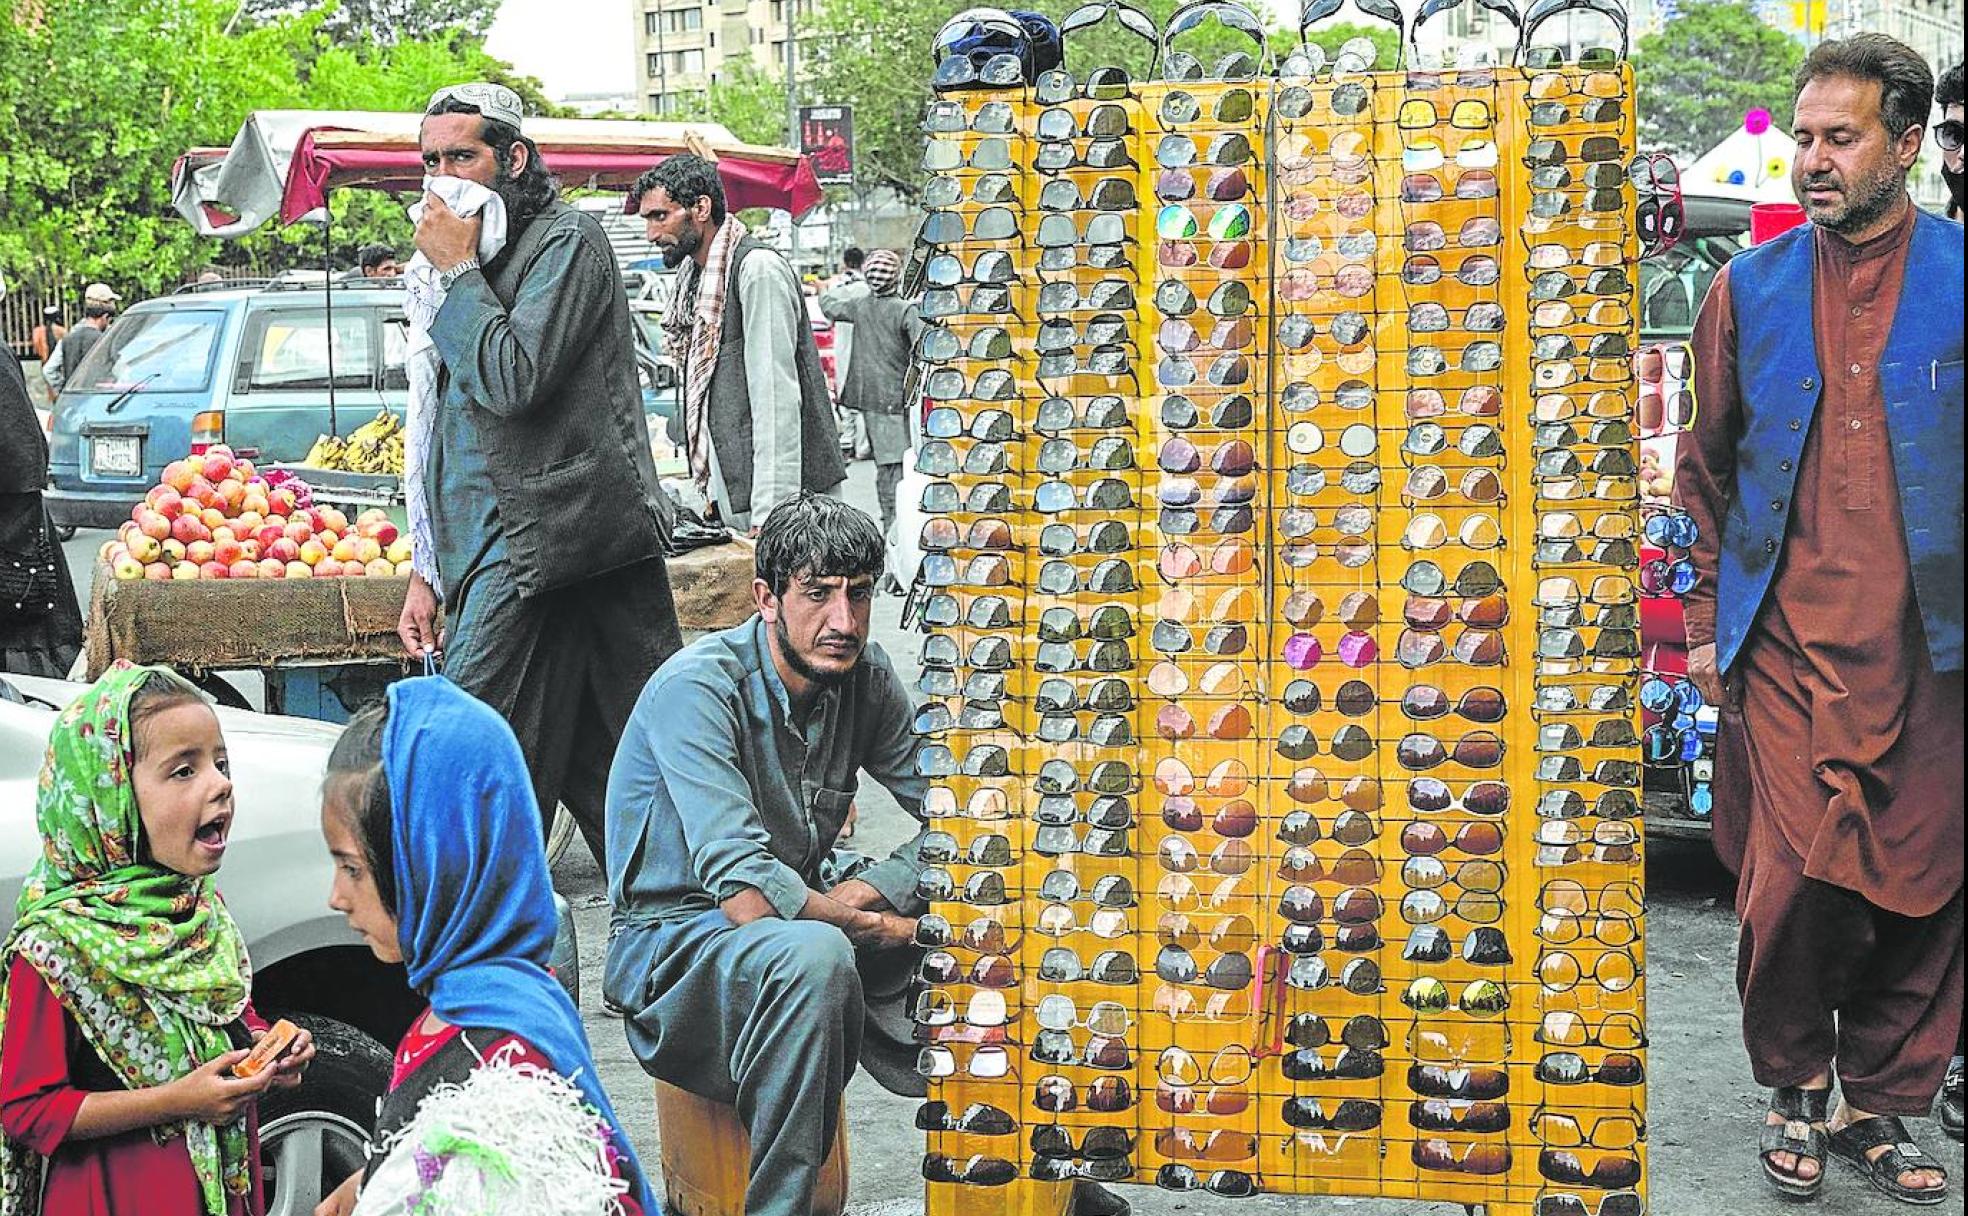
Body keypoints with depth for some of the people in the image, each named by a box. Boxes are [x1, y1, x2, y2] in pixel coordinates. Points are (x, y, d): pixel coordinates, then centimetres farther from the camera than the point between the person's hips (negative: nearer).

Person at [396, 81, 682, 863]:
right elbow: (454, 432, 24)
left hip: (539, 540, -9)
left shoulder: (567, 242, -6)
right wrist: (427, 571, 21)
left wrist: (457, 269, -9)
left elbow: (514, 380, -21)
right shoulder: (487, 261, 21)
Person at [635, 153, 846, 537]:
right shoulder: (697, 278, 18)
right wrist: (710, 492, 13)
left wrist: (769, 514, -22)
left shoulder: (758, 269, -11)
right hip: (732, 498, 8)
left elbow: (776, 397, -17)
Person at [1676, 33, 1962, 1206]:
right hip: (1790, 646, 1)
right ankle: (1797, 1088, 20)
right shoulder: (1750, 287, 8)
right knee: (1794, 879, -4)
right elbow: (1709, 468, 14)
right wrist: (1708, 618, 10)